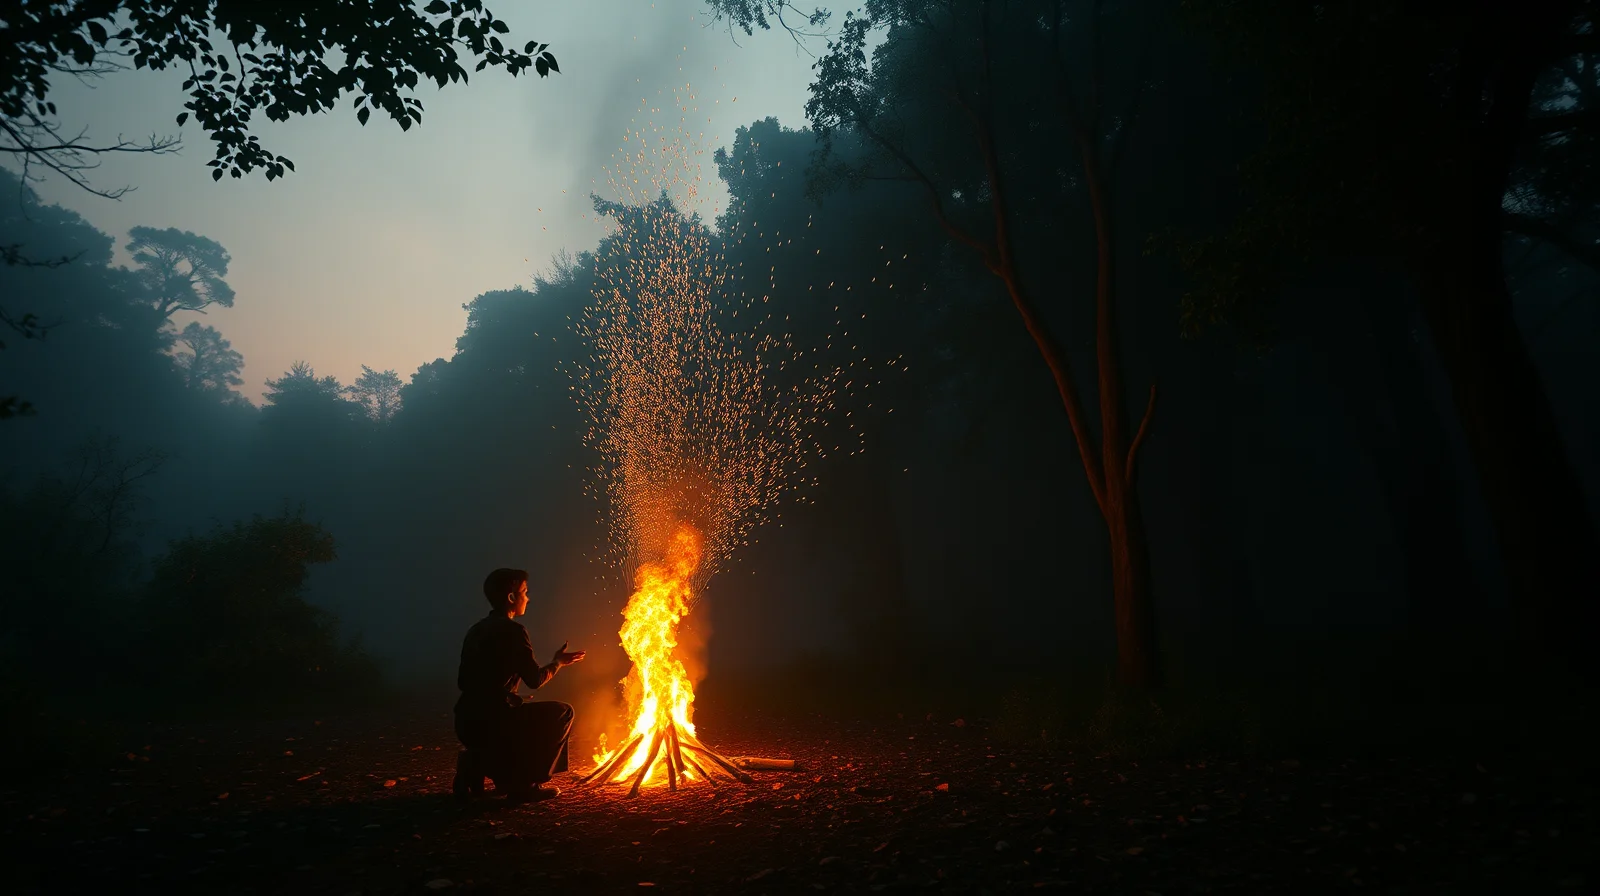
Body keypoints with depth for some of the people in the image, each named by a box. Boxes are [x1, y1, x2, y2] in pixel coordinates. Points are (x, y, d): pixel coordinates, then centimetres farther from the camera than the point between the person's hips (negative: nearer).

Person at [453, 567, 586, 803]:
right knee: (562, 712, 6)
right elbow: (536, 679, -10)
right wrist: (558, 662, 10)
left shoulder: (475, 631, 14)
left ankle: (476, 763, 19)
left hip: (467, 723, 8)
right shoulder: (513, 631, -10)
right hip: (493, 720, -8)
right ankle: (527, 783, 4)